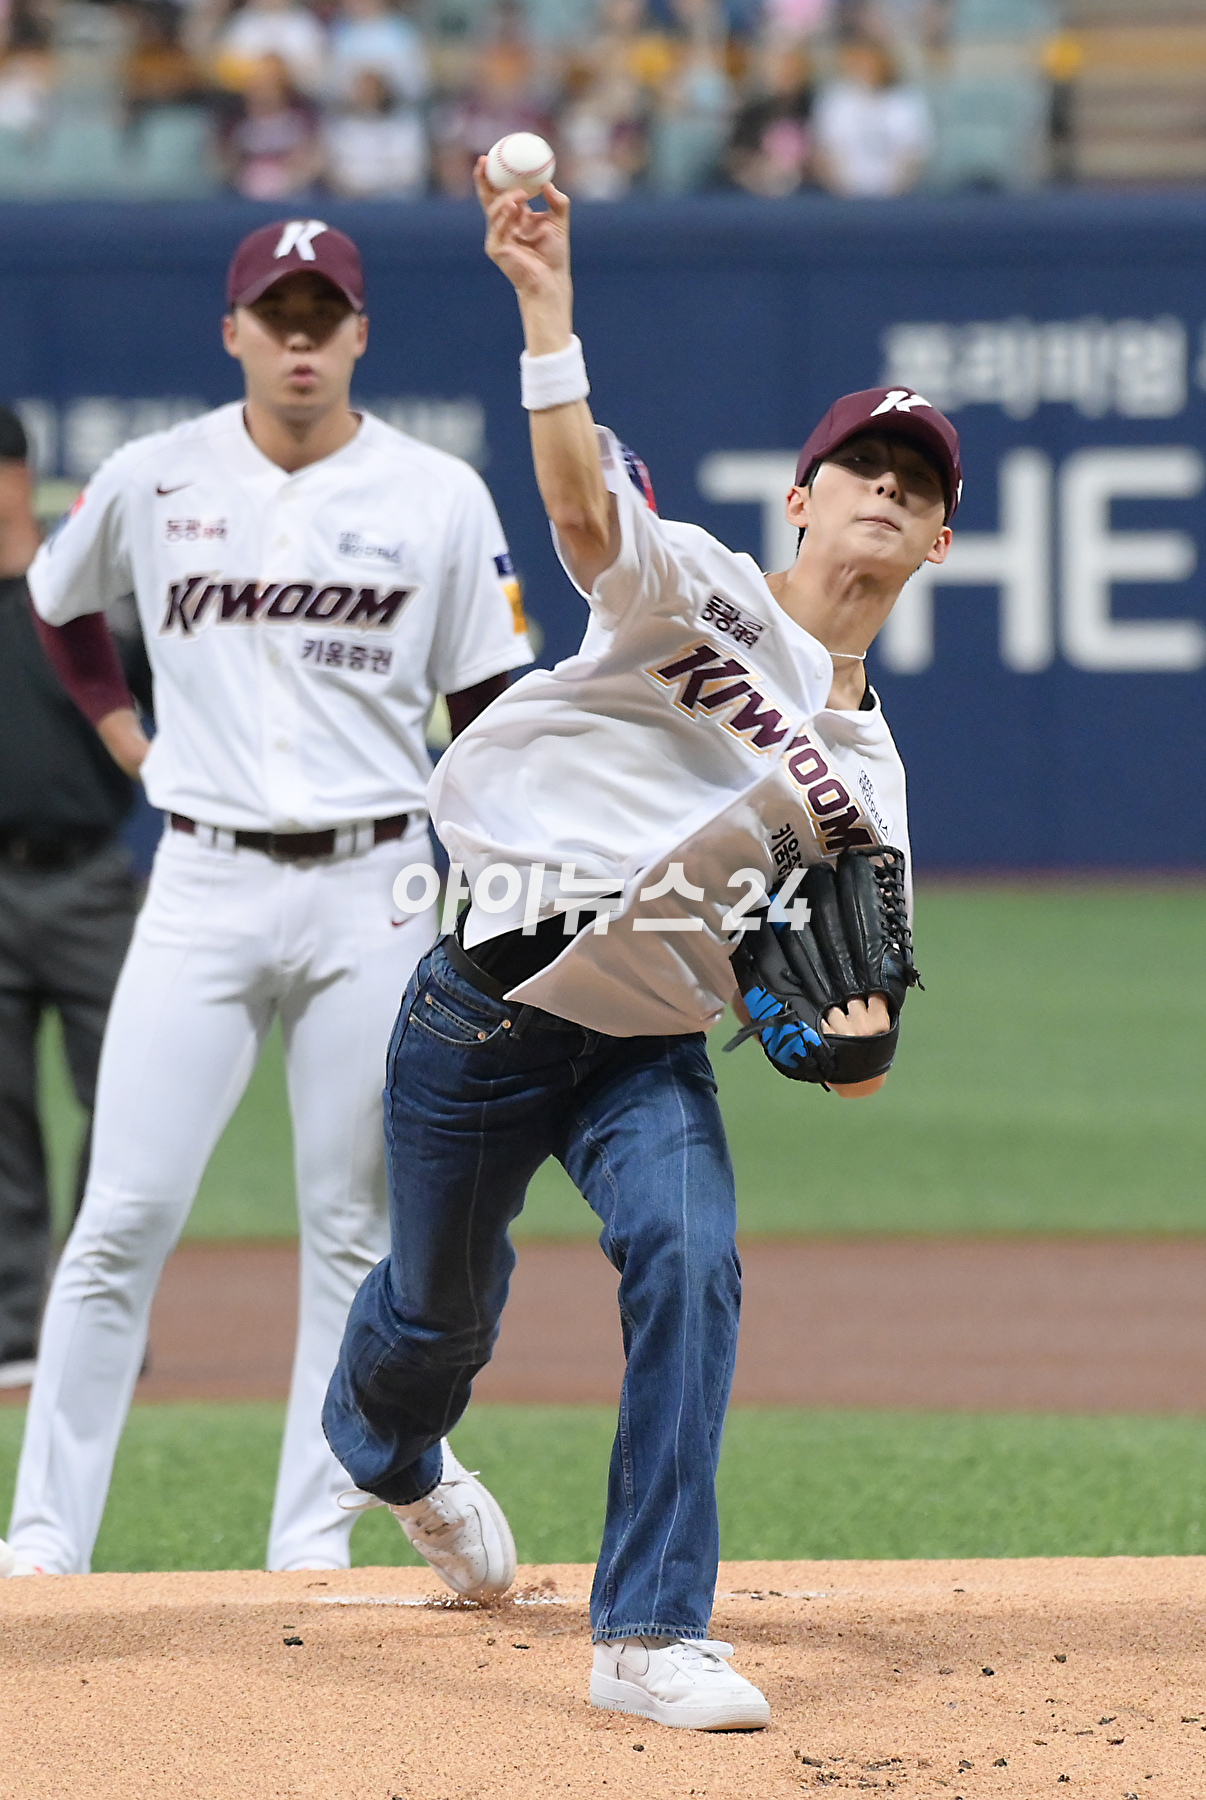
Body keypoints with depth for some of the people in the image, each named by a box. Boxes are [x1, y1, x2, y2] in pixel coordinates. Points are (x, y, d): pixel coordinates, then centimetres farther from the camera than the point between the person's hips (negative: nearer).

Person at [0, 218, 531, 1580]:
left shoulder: (438, 497, 1)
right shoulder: (151, 482, 3)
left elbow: (491, 721, 3)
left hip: (374, 892, 0)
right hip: (204, 888, 0)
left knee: (352, 1234, 3)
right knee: (124, 1219, -7)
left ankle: (310, 1549, 11)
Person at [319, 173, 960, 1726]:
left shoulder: (866, 771, 12)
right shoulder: (697, 588, -3)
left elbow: (841, 952, 13)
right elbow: (582, 504, -24)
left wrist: (850, 1021, -12)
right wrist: (547, 305, -38)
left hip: (649, 1050, 3)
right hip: (486, 1012, -3)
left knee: (690, 1258, -23)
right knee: (440, 1310, 9)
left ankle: (650, 1633, -20)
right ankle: (385, 1458, 48)